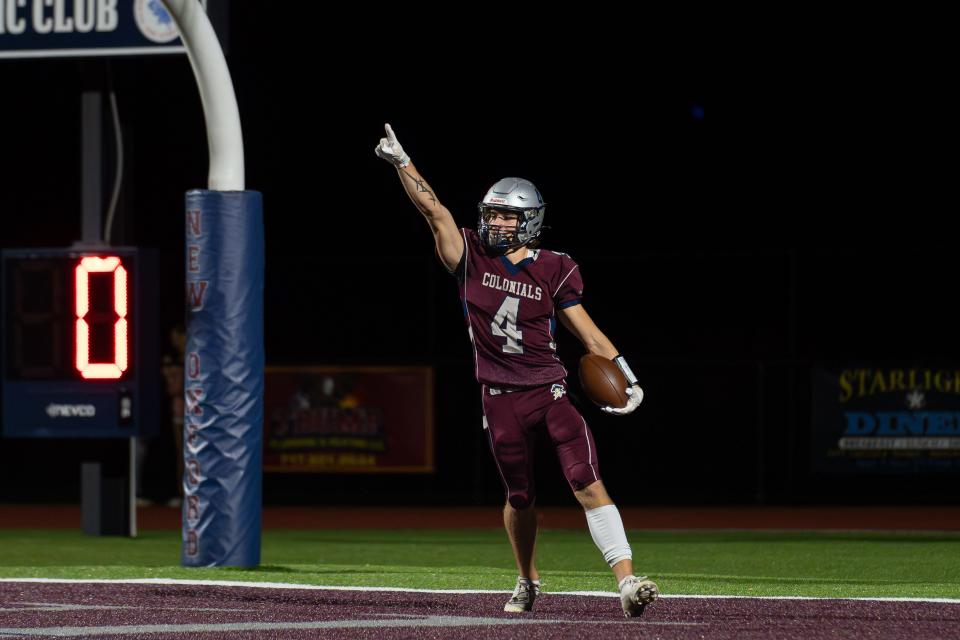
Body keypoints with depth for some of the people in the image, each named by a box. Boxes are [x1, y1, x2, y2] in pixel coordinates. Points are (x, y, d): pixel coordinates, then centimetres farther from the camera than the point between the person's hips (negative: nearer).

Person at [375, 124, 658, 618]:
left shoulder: (552, 271, 1)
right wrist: (401, 161, -11)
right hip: (501, 400, 1)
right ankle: (527, 582, 35)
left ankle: (627, 580, -21)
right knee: (519, 498, 11)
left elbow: (587, 331, 4)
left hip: (552, 392, -1)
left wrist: (627, 378, -2)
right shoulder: (473, 257, 4)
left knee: (589, 486, -15)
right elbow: (433, 209, -3)